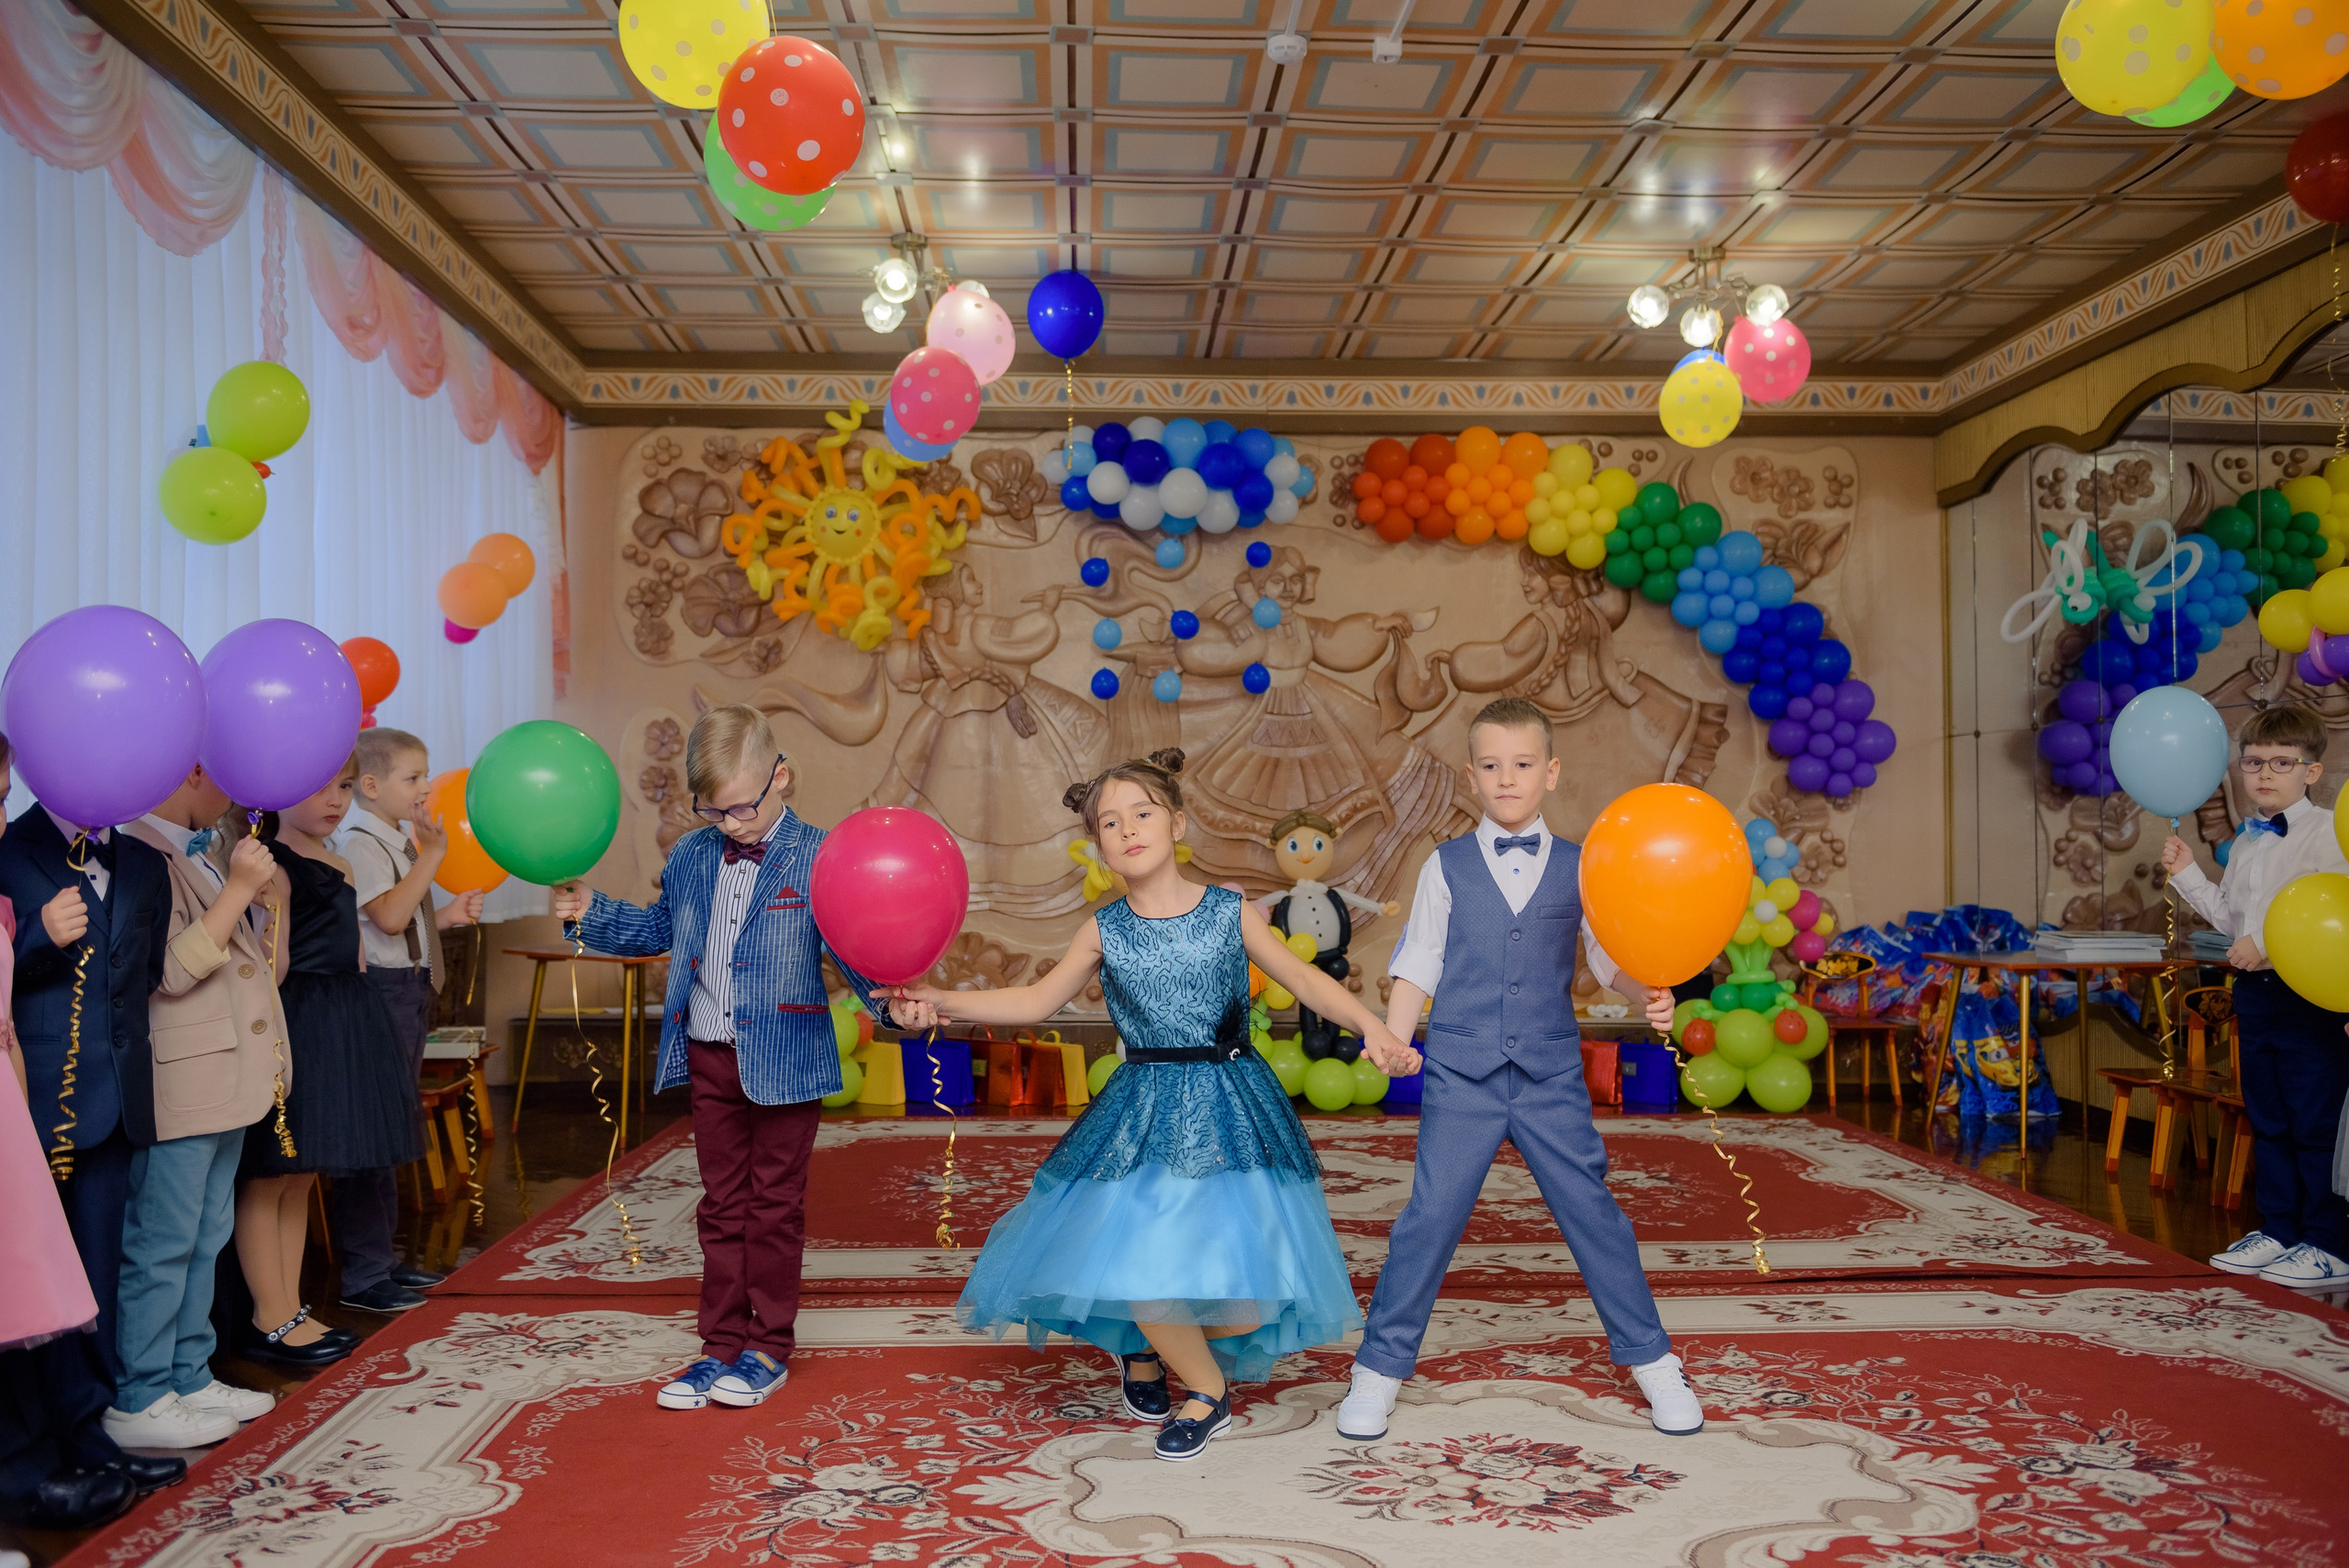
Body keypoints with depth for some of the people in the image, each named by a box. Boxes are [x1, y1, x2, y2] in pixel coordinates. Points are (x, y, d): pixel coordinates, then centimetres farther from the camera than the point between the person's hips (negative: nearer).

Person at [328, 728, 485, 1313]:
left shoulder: (396, 841, 17)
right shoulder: (358, 843, -14)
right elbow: (388, 917, -28)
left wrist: (447, 916, 8)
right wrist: (431, 855, -22)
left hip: (409, 990, 11)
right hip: (378, 993, -11)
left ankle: (381, 1257, 26)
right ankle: (363, 1274, 3)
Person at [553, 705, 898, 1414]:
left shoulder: (816, 859, -11)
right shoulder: (690, 857, 6)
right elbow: (658, 928, 20)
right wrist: (591, 912, 7)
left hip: (784, 1059, -5)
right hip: (709, 1057, 5)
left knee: (774, 1204, 7)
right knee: (722, 1203, 13)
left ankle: (768, 1347, 20)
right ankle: (722, 1343, 24)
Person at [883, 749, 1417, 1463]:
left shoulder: (1230, 912, 0)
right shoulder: (1105, 931, 4)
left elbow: (1306, 980, 3)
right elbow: (1037, 1001, 10)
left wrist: (1372, 1028, -12)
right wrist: (945, 1001, 0)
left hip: (1229, 1110, -1)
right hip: (1142, 1115, 1)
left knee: (1242, 1303, -8)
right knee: (1139, 1262, -12)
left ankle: (1145, 1346, 28)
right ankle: (1209, 1391, 21)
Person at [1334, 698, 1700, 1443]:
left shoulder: (1578, 869, 5)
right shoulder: (1446, 866, 4)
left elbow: (1612, 960, 6)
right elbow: (1418, 966, 4)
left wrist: (1649, 995, -15)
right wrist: (1393, 1041, -8)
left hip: (1550, 1074, 1)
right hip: (1461, 1074, -1)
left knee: (1592, 1210, 5)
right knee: (1431, 1214, -2)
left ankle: (1651, 1361, 23)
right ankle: (1380, 1368, 13)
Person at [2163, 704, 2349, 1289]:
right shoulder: (2246, 842, 15)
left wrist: (2272, 946, -22)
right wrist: (2187, 874, 12)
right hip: (2256, 993, 8)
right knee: (2267, 1121, 14)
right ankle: (2278, 1230, 25)